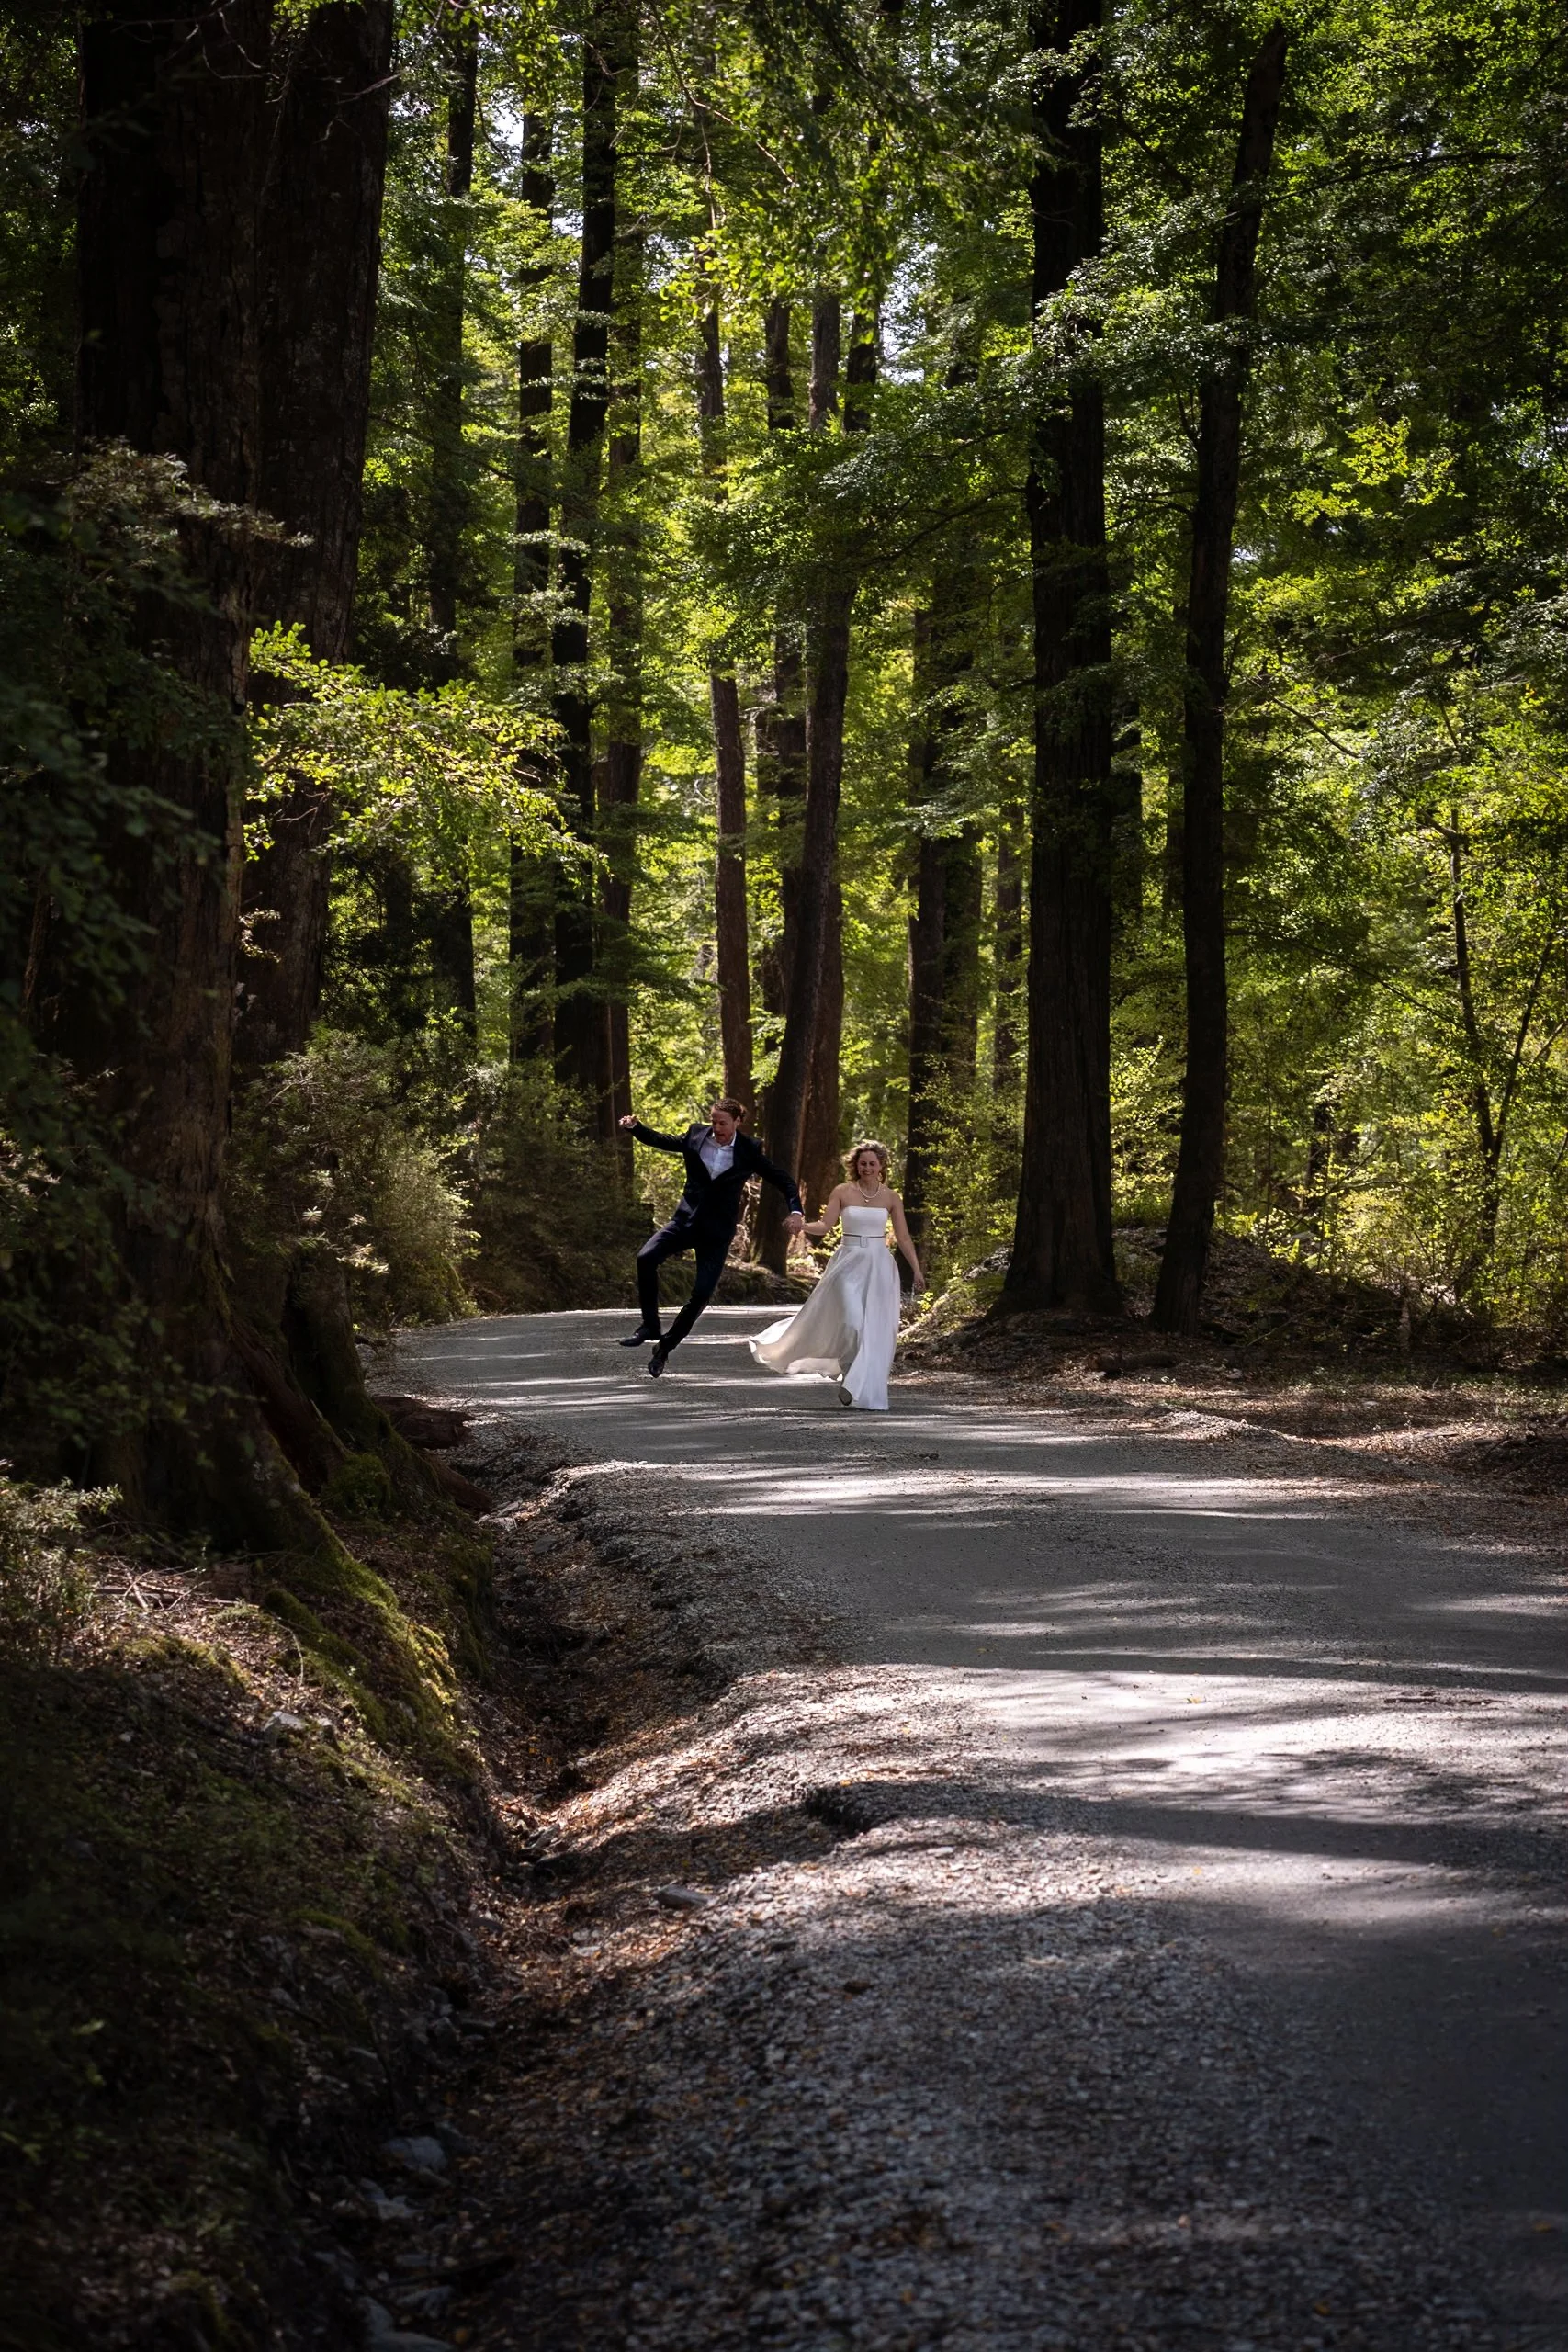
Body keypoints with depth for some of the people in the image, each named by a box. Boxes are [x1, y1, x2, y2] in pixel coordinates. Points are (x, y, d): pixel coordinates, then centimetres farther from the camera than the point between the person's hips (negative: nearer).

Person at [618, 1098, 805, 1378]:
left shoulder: (749, 1151, -7)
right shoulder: (696, 1136, -1)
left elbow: (783, 1181, -1)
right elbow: (661, 1141, 13)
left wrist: (796, 1211, -16)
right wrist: (635, 1127, -5)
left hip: (718, 1231, -2)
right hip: (686, 1219, 2)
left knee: (702, 1292, -10)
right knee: (646, 1258, -21)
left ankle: (666, 1345, 8)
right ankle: (649, 1326, -7)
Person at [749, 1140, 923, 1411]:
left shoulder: (890, 1197, 5)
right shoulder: (842, 1192, 1)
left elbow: (903, 1238, 8)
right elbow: (825, 1226, -6)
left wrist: (917, 1270, 4)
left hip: (879, 1267, 2)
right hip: (849, 1265, -2)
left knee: (877, 1332, -2)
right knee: (852, 1323, -19)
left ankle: (868, 1395, 8)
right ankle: (850, 1374, 8)